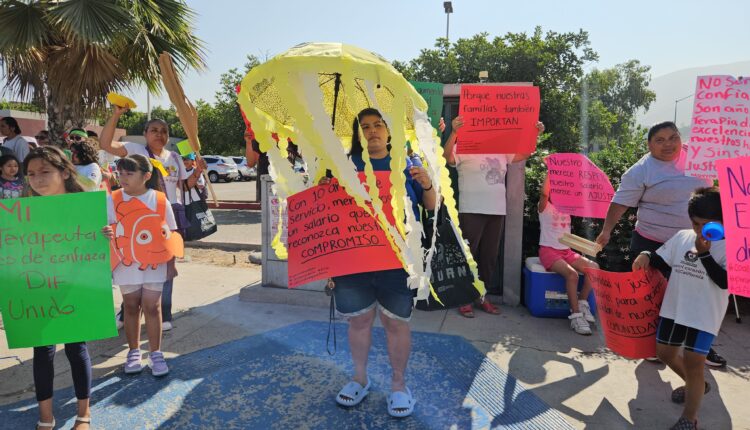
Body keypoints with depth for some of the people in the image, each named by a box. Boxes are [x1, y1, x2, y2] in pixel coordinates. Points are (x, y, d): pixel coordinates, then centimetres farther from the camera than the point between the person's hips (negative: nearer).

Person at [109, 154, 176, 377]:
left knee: (152, 307, 2)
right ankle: (134, 351, 29)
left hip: (154, 264, -1)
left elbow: (170, 233, 3)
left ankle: (155, 353, 17)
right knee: (131, 307, 12)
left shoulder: (160, 200, -4)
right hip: (126, 264, 1)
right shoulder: (113, 200, -3)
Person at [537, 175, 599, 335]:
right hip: (548, 251, -6)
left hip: (566, 251, 7)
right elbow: (543, 193, -23)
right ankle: (576, 316, -24)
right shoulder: (545, 208, -2)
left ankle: (582, 303, -2)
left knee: (594, 267, -16)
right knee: (572, 273, -31)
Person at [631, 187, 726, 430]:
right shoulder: (682, 237, 3)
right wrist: (646, 256, -11)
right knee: (665, 352, 17)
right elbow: (660, 260, 9)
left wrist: (704, 254, -22)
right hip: (674, 308, 6)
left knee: (693, 362, -6)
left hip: (704, 316, -6)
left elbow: (725, 281, -19)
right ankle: (696, 385, 44)